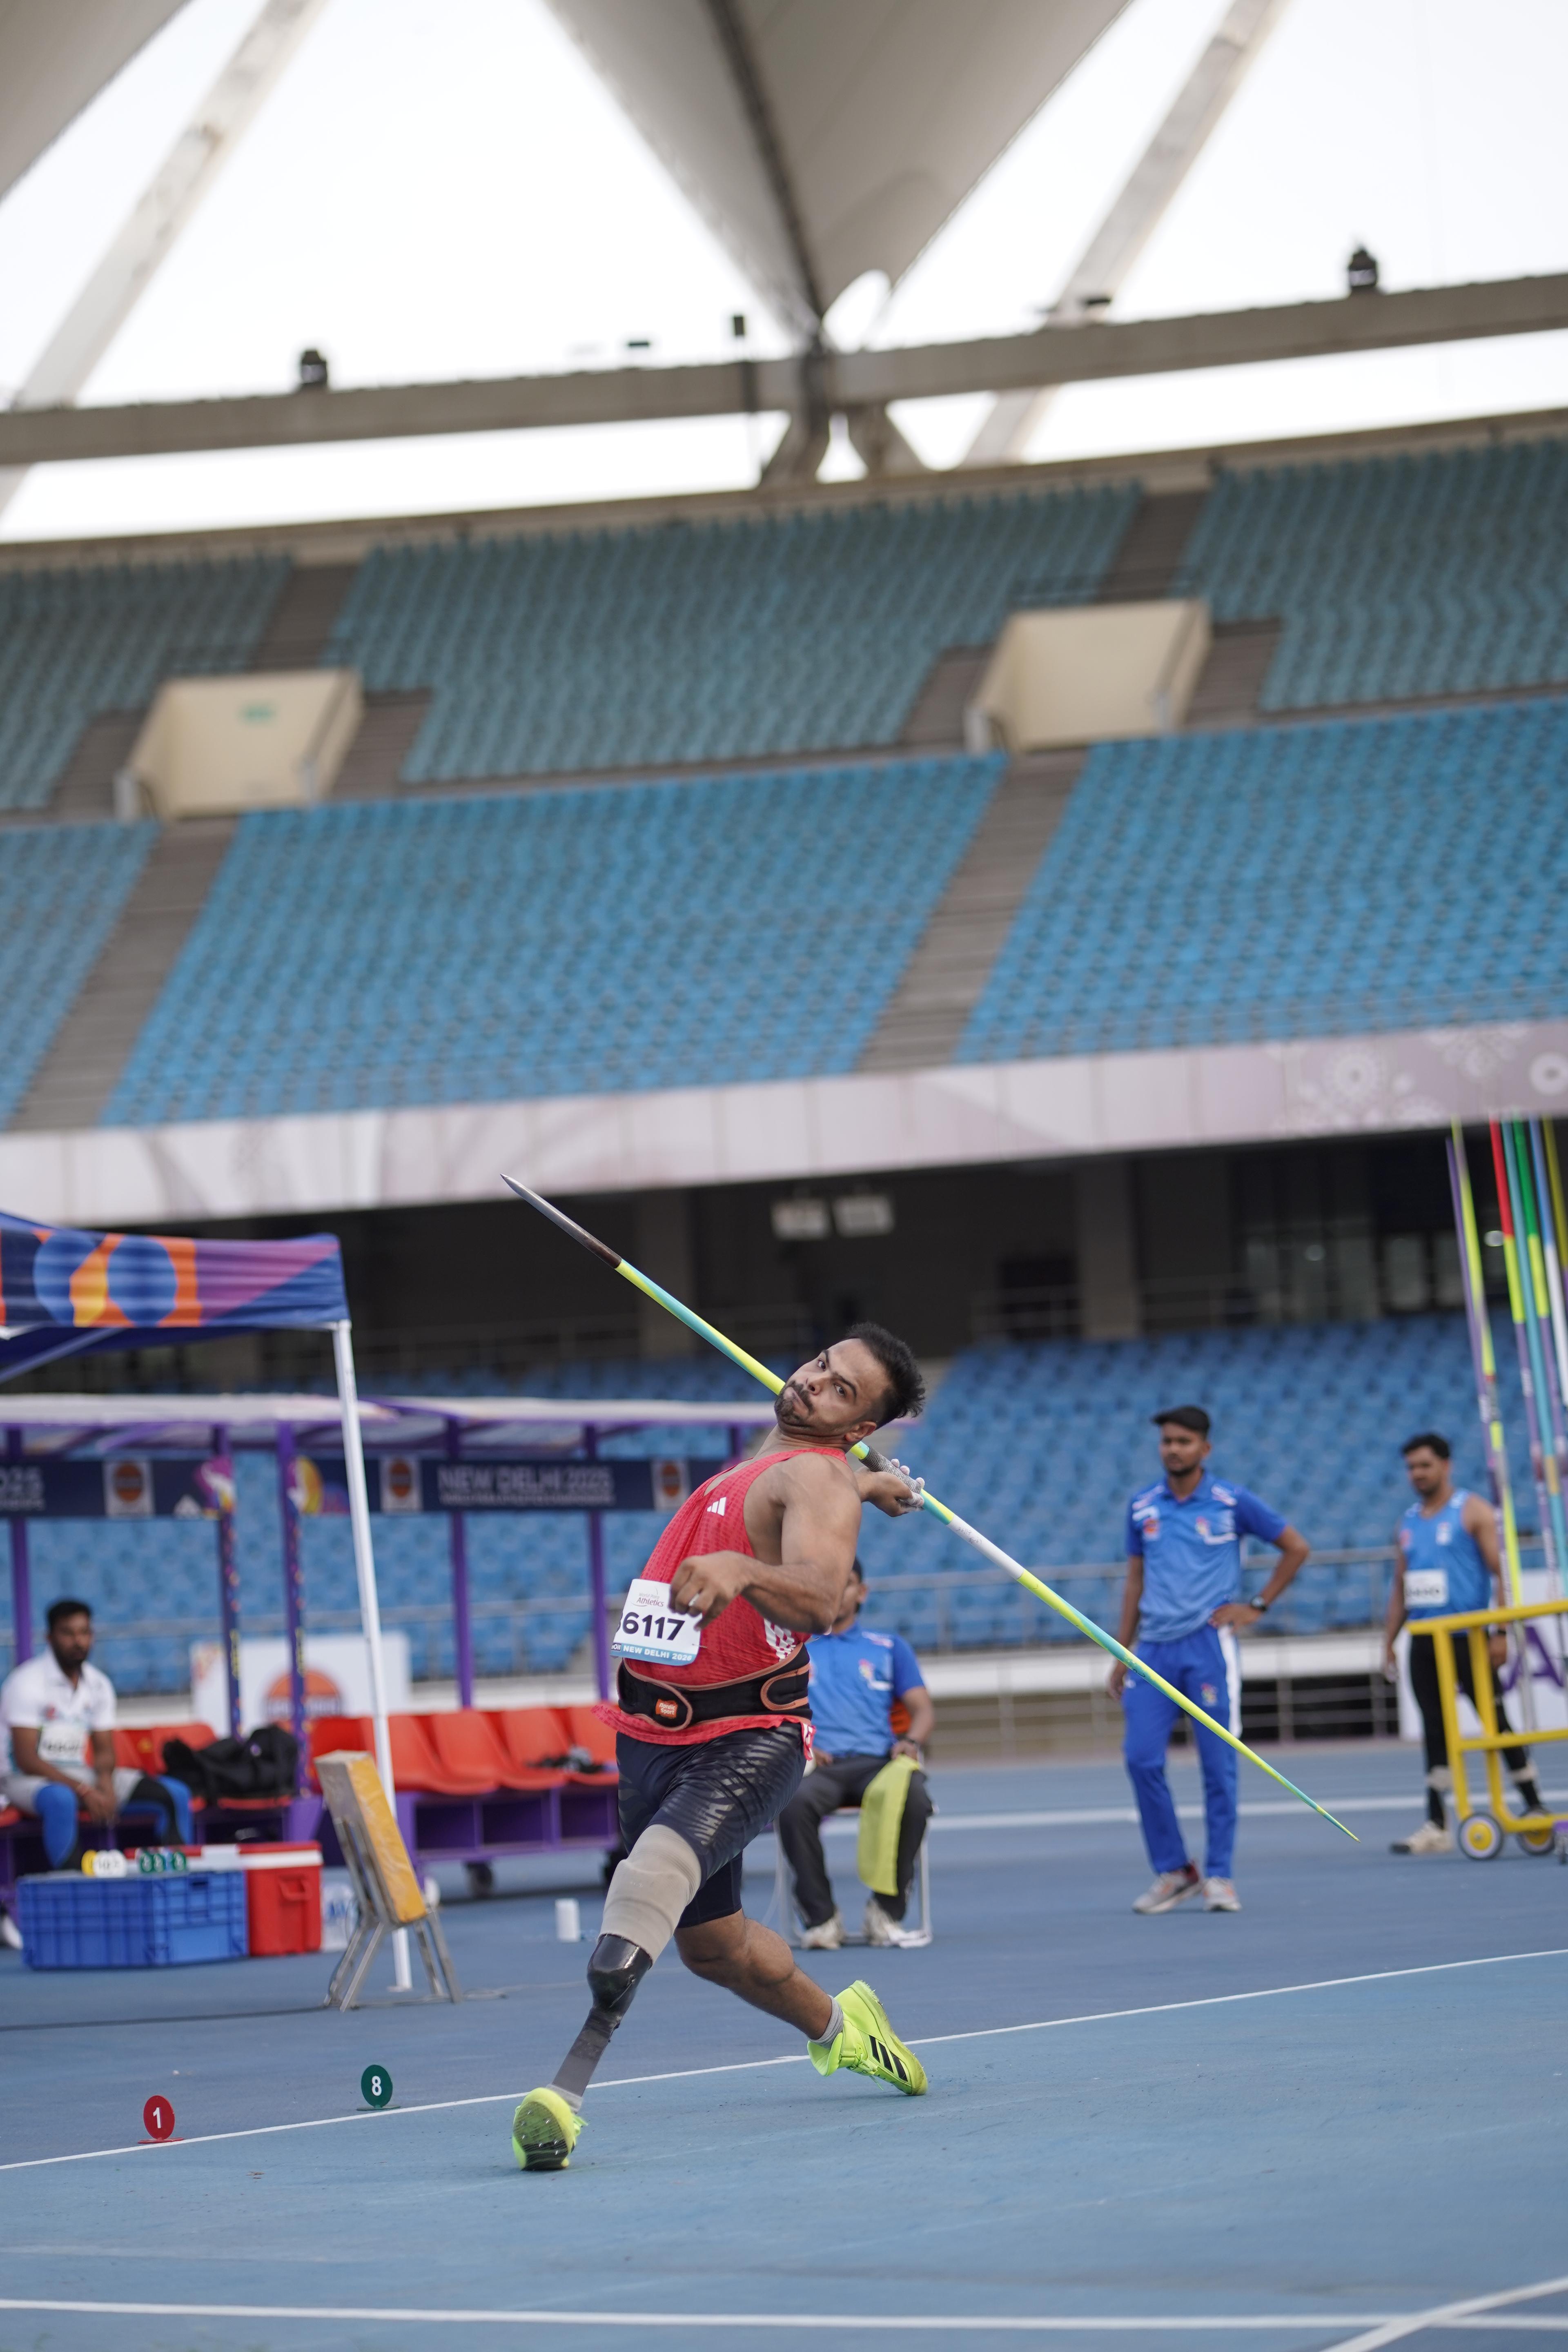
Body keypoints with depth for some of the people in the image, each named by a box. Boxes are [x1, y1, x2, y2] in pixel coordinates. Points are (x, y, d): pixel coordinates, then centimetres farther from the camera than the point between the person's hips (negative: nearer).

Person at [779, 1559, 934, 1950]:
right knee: (795, 1802, -39)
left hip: (877, 1761, 1)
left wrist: (911, 1741, -6)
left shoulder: (890, 1648, 26)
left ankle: (887, 1911, -22)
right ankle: (819, 1917, -28)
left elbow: (922, 1708, 17)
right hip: (816, 1766, -1)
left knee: (912, 1798, -37)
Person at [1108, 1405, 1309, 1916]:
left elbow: (1295, 1548, 7)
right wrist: (1121, 1655, 13)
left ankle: (1219, 1875, 6)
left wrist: (1258, 1606, 1)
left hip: (1209, 1644, -3)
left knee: (1218, 1764, -2)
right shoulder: (1142, 1507, 9)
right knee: (1142, 1758, -6)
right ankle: (1173, 1871, 6)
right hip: (1155, 1649, 3)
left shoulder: (1231, 1502, -1)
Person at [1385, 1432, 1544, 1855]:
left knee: (1495, 1721, -4)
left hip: (1466, 1639, -6)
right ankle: (1436, 1827, 5)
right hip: (1423, 1641, 6)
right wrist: (1388, 1642, 12)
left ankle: (1533, 1807, 4)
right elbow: (1401, 1586, 18)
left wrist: (1500, 1633, -16)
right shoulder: (1409, 1522, 14)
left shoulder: (1473, 1511, -3)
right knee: (1434, 1730, 5)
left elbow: (1499, 1573, -8)